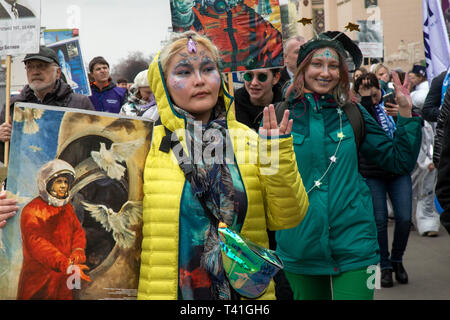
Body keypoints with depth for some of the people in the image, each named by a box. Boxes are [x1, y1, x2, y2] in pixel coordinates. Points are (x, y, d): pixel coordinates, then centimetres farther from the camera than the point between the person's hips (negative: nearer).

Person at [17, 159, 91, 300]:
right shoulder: (31, 211, -14)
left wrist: (78, 250, -18)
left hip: (63, 278, 6)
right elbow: (37, 244, -26)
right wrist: (66, 265, -37)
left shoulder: (67, 207, 10)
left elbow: (77, 230, 6)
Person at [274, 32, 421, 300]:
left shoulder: (354, 115, 3)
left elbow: (401, 162, 5)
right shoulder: (278, 116, -1)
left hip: (354, 243, 0)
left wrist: (406, 111, -2)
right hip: (299, 246, 0)